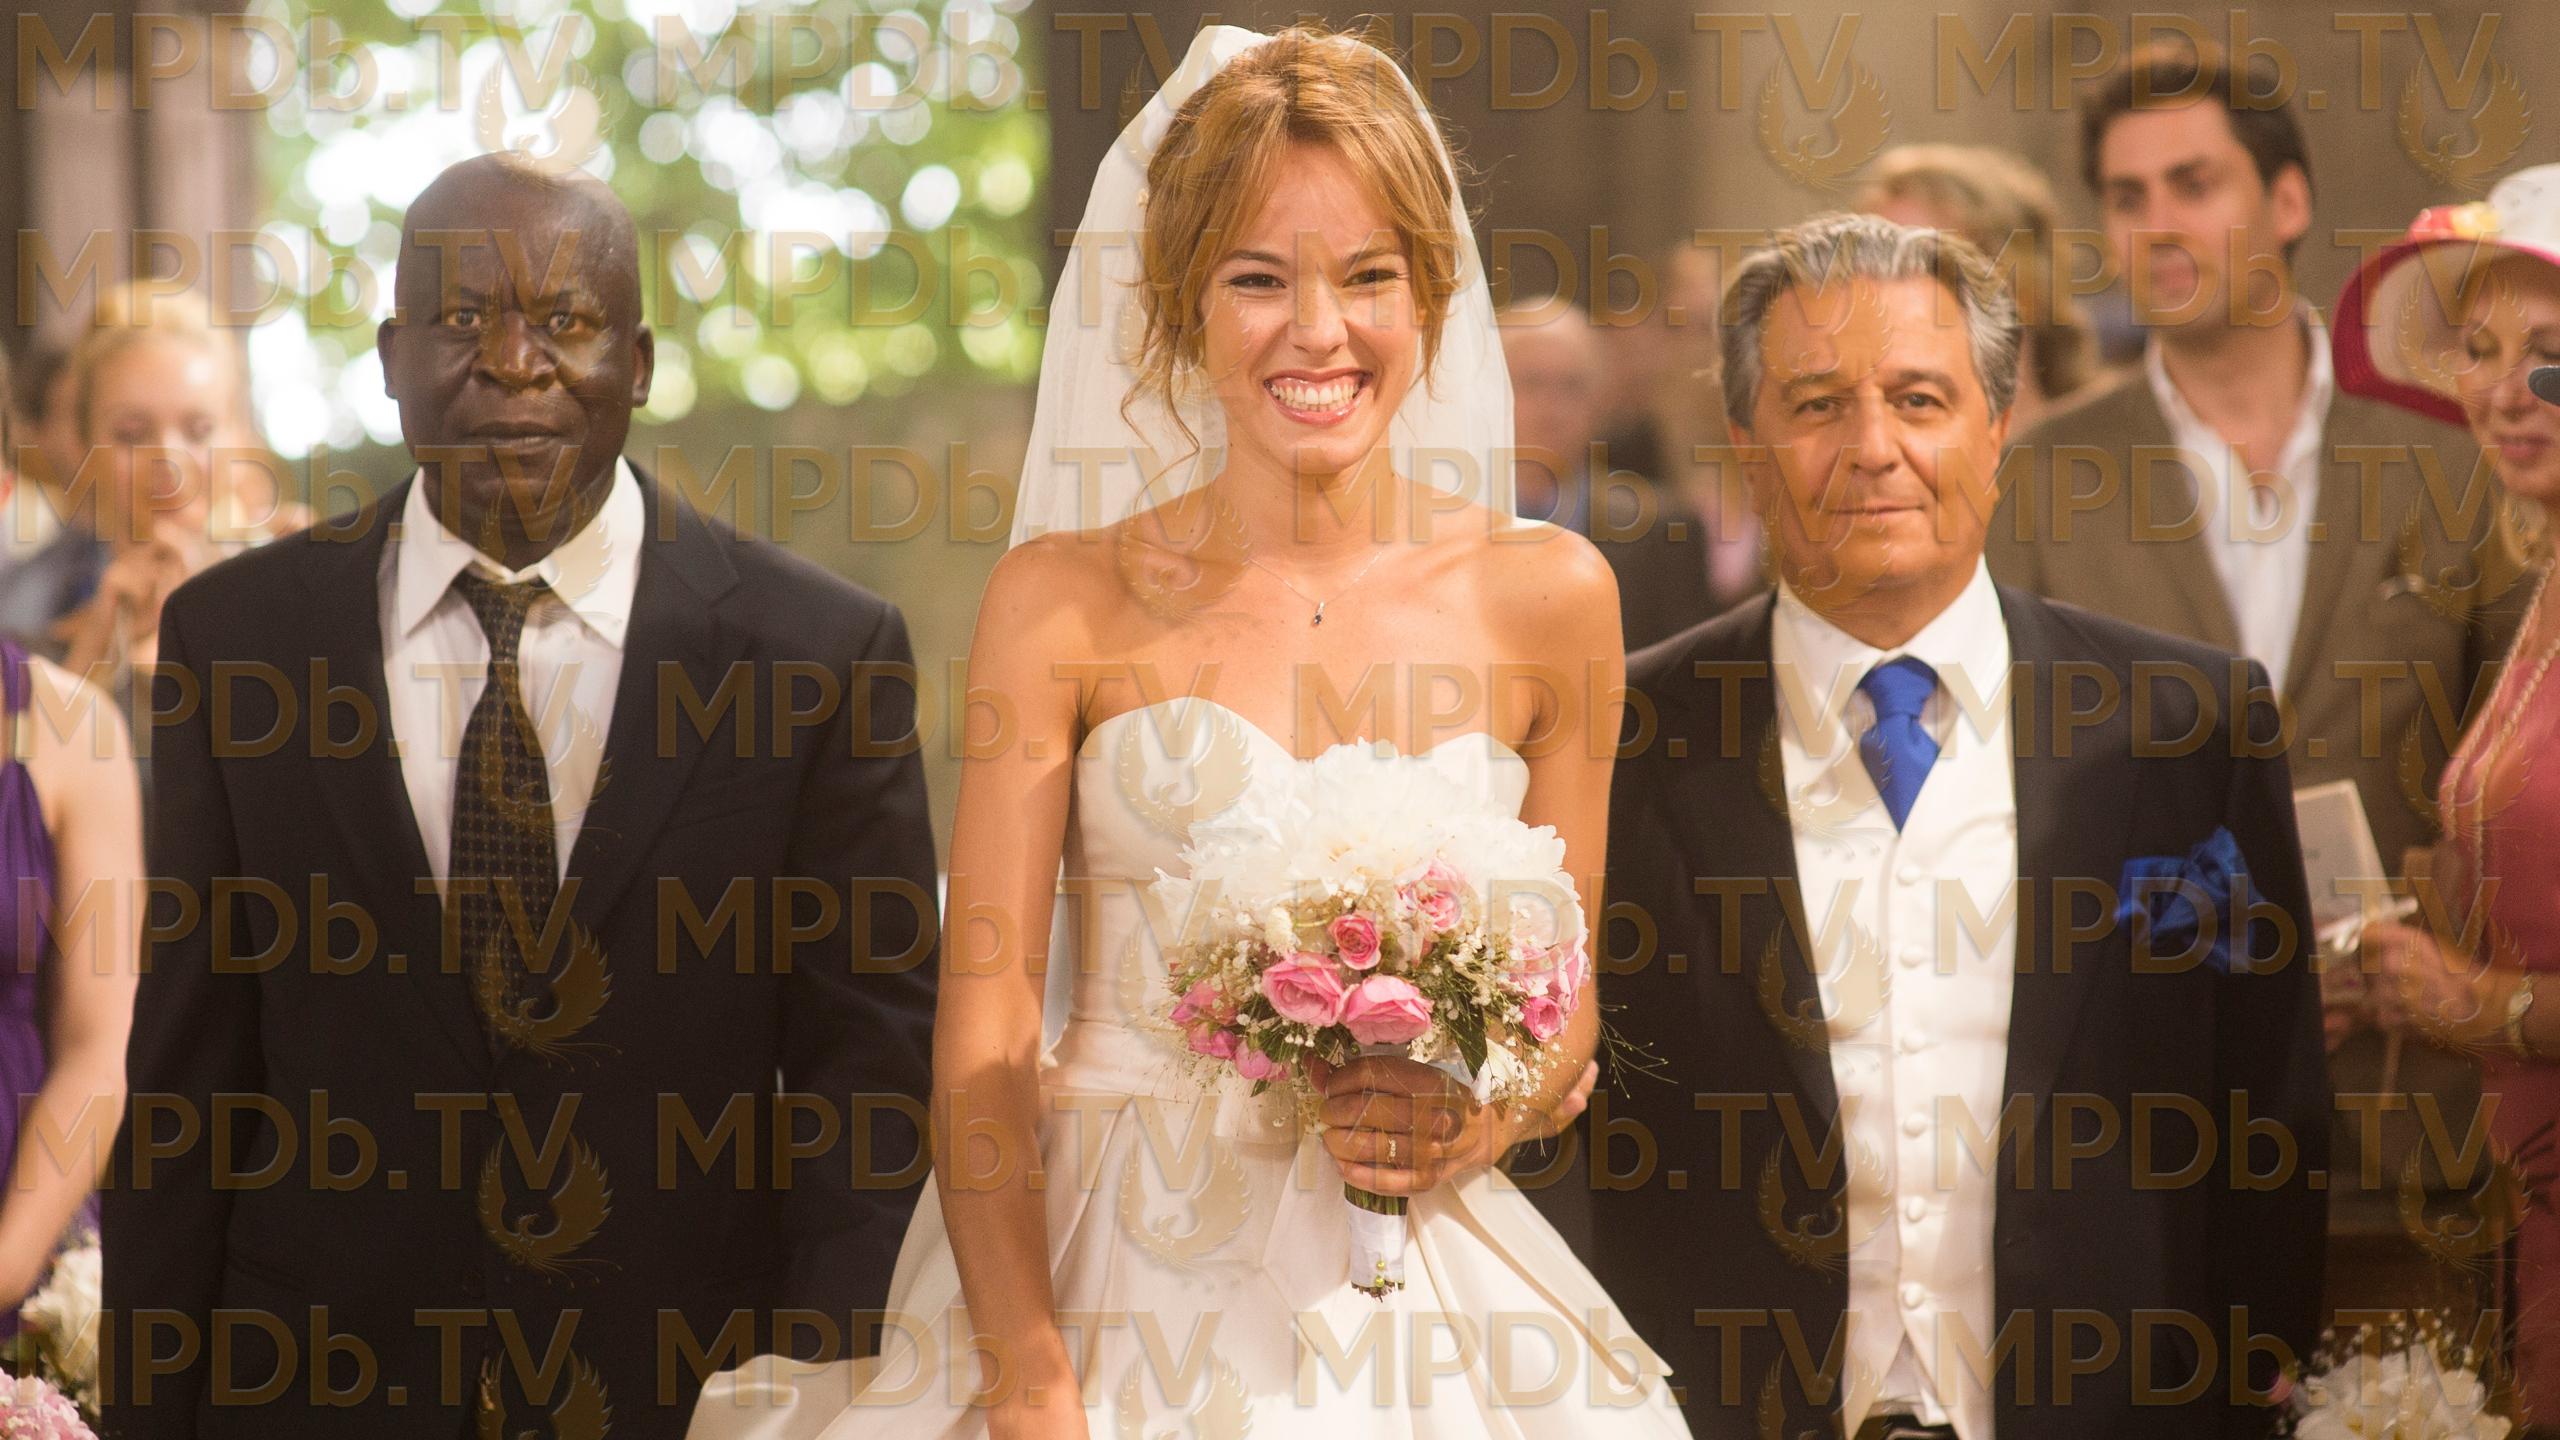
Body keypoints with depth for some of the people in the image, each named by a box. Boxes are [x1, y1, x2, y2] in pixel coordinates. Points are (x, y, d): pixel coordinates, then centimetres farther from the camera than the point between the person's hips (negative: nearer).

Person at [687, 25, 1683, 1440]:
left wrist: (1475, 1122, -9)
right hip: (1110, 1265, -1)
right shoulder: (1066, 601, -2)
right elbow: (983, 1018, -6)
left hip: (1403, 1286, 2)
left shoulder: (1546, 598, 3)